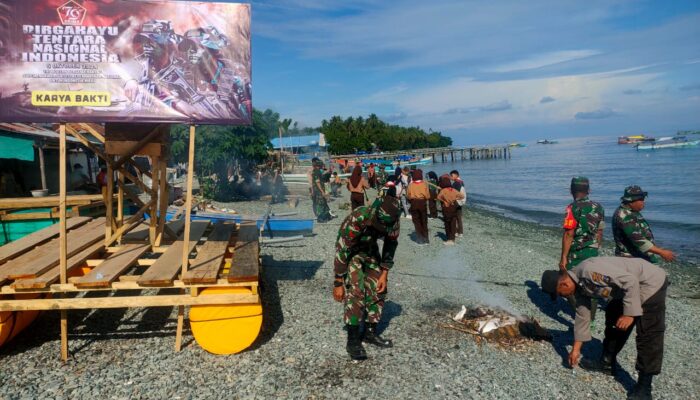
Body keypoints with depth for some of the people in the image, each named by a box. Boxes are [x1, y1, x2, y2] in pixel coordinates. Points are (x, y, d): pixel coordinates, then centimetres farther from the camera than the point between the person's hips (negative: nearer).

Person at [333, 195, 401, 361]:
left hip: (370, 249, 5)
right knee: (355, 291, -17)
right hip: (350, 251, -5)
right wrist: (338, 283, -23)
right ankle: (353, 340, -9)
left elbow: (390, 246, -5)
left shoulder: (393, 222, -24)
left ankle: (370, 332, 16)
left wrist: (384, 274, -7)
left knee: (378, 289, 0)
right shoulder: (357, 219, -39)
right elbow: (342, 250, -30)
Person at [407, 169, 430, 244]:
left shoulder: (410, 185, -6)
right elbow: (427, 196, -7)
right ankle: (426, 239, 16)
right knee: (424, 221, 14)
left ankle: (420, 239, 5)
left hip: (414, 204, -1)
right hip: (423, 203, 1)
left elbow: (408, 196, -5)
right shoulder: (424, 184, -7)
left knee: (416, 221, 8)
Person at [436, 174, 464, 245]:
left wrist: (443, 200, -14)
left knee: (447, 224, 9)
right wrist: (455, 199, 6)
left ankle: (449, 239, 11)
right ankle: (452, 239, 12)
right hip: (453, 208, 4)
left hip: (446, 209, -4)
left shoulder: (443, 190, -14)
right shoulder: (453, 190, -1)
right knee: (453, 224, 9)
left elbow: (438, 197, -31)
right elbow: (462, 196, 5)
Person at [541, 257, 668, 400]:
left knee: (648, 335, -8)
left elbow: (631, 281, -29)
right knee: (613, 319, 18)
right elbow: (582, 315, 9)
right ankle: (607, 362, 33)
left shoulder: (589, 270, -31)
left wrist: (629, 313, -25)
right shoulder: (578, 285, 0)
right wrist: (576, 349, 13)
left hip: (651, 282, -10)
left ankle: (644, 387, -2)